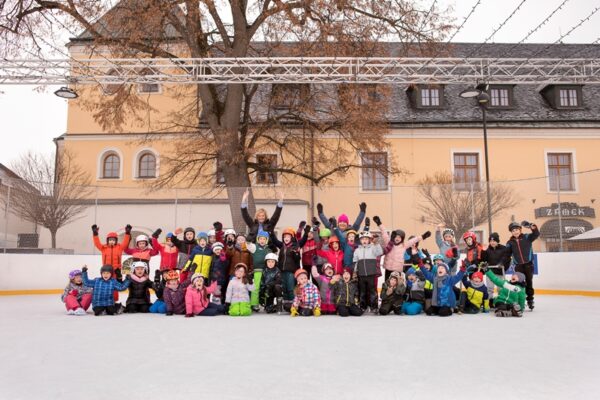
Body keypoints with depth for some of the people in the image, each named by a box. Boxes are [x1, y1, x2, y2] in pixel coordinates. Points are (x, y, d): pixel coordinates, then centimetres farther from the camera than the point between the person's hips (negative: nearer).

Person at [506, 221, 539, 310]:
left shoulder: (527, 237, -3)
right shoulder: (510, 242, 2)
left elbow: (536, 234, -18)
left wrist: (532, 227, -36)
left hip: (528, 264, -1)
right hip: (518, 265, 1)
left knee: (529, 282, 8)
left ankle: (530, 300, 19)